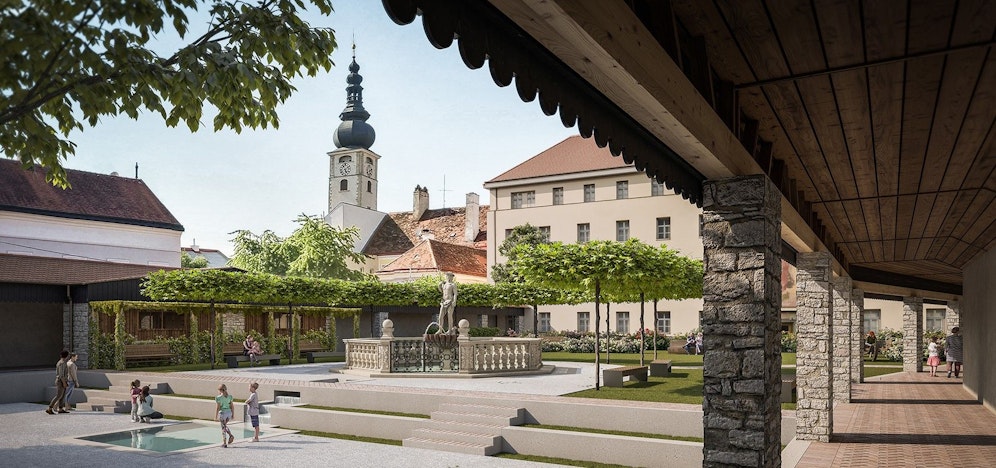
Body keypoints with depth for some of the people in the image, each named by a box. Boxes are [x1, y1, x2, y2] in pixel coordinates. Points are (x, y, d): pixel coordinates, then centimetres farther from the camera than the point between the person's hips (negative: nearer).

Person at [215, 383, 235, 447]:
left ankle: (224, 443, 8)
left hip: (222, 413, -5)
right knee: (224, 425, 25)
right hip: (229, 412, 5)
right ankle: (231, 435, 5)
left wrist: (216, 416, -6)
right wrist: (232, 415, 14)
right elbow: (231, 406, 8)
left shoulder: (218, 398, -10)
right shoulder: (229, 397, 5)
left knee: (223, 428, 4)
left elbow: (217, 408, -12)